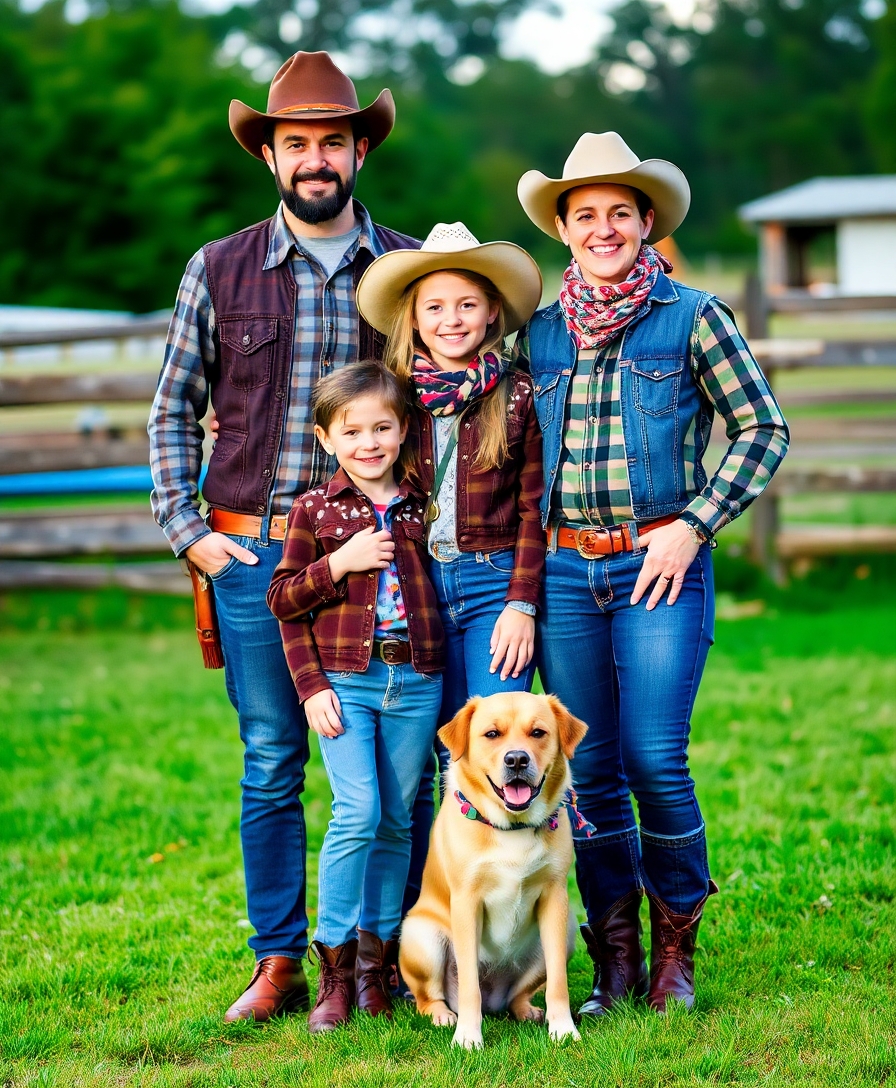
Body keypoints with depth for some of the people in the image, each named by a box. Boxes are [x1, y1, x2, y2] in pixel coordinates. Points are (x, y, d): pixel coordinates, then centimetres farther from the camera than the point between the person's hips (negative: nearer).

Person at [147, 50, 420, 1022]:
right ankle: (278, 962, 13)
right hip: (252, 552, 0)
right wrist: (187, 530, 0)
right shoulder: (218, 270, 5)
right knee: (270, 766, 5)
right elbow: (173, 410, 9)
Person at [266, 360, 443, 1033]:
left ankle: (377, 958, 18)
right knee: (357, 812, -14)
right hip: (345, 679, -3)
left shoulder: (421, 506, 8)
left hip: (416, 681, 3)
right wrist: (338, 564, -11)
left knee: (397, 821, 7)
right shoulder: (315, 510, 2)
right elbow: (284, 601, 2)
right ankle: (336, 969, -5)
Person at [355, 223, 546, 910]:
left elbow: (533, 509, 1)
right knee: (439, 763, 6)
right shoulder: (394, 396, 6)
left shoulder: (516, 396, 1)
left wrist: (521, 605, -5)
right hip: (415, 590, 2)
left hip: (494, 586, -2)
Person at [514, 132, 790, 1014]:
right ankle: (614, 957, 16)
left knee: (654, 759, -9)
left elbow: (763, 430, -1)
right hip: (563, 572, 3)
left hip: (661, 563, -3)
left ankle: (674, 945, 10)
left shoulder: (692, 317, 0)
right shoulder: (539, 334, 10)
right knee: (589, 771, 4)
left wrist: (693, 525, -7)